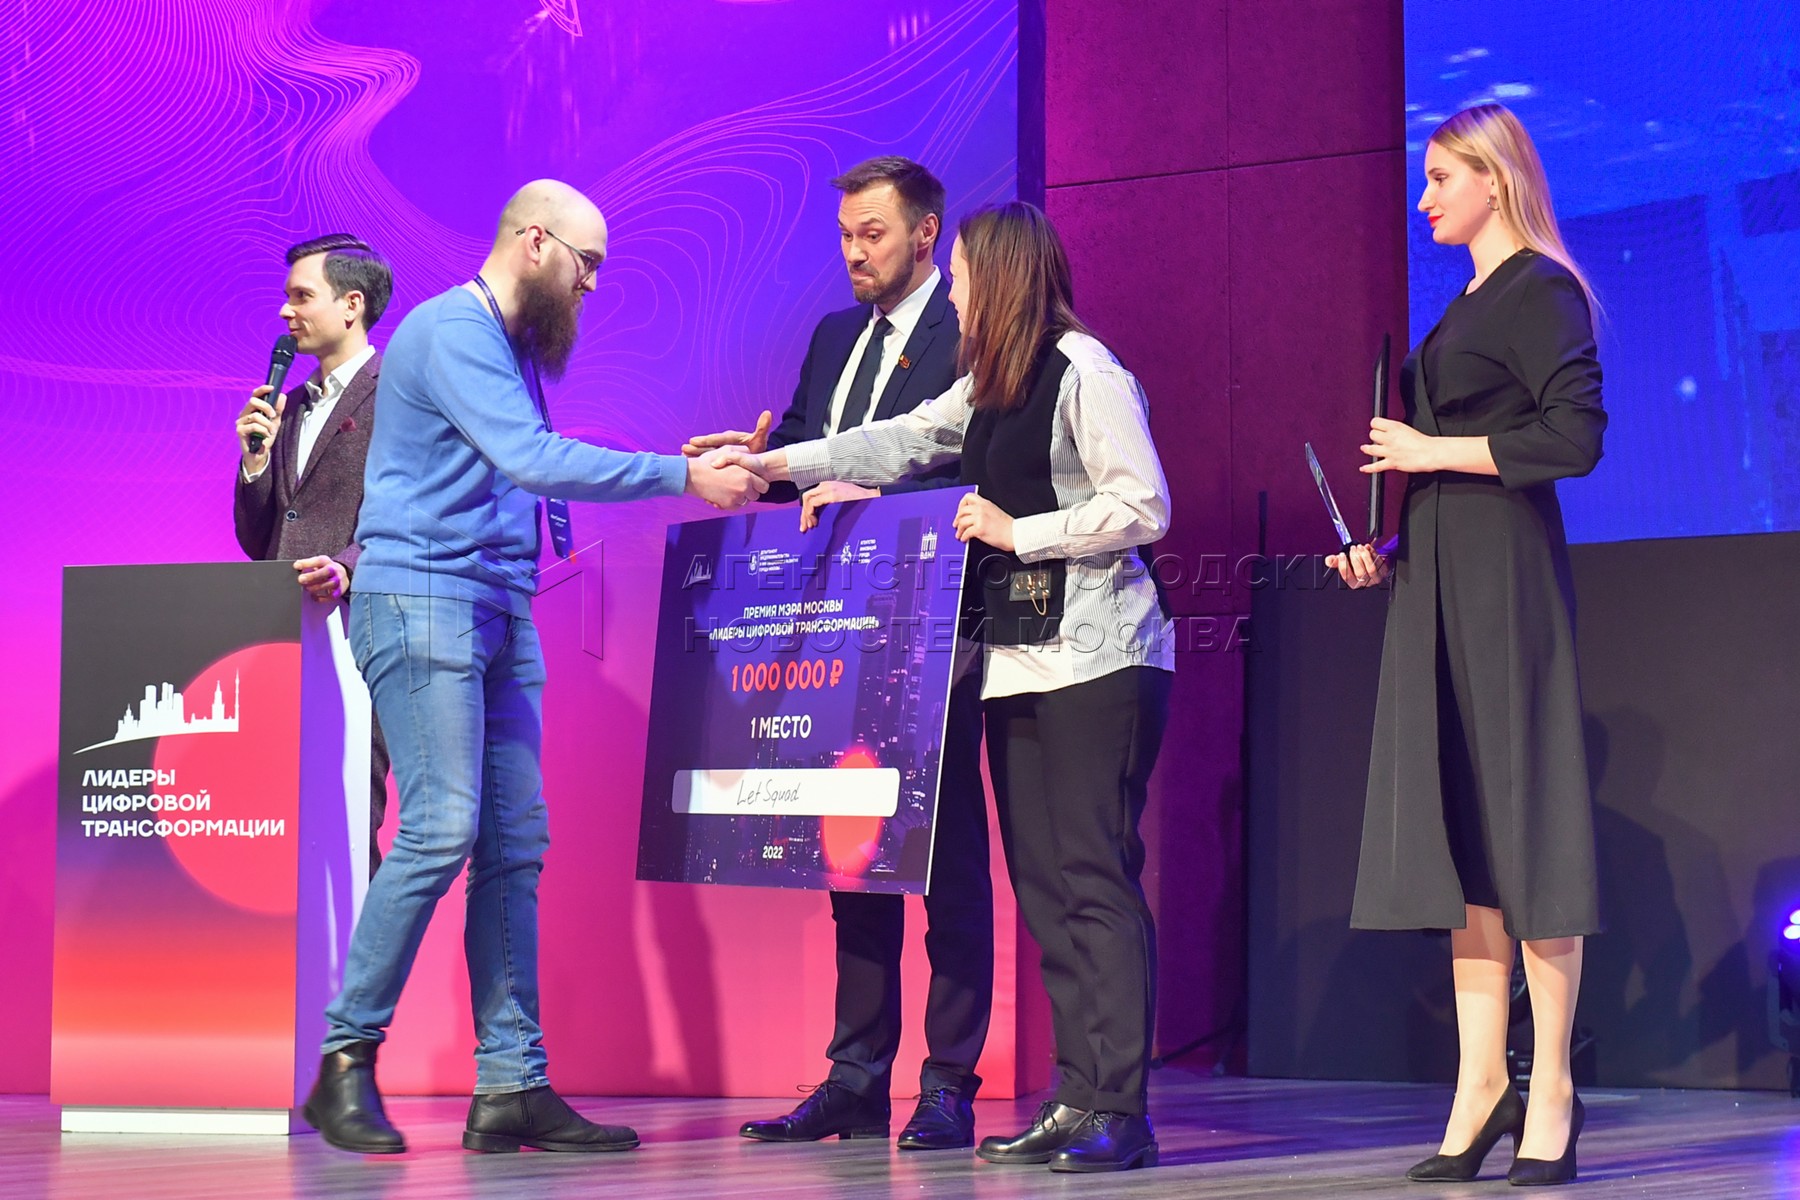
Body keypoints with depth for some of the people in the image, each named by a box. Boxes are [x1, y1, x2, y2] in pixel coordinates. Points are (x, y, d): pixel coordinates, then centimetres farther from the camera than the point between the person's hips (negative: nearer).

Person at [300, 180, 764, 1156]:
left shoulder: (510, 346, 21)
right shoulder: (451, 331, -10)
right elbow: (532, 458, -21)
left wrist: (686, 470, 11)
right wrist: (680, 477, -20)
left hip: (498, 615, 10)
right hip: (422, 604, -9)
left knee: (515, 845, 3)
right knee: (441, 829, -15)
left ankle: (513, 1085, 3)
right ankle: (345, 1060, -4)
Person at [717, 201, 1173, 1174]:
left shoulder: (1084, 371, -9)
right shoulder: (990, 387, 19)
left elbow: (1143, 508, -14)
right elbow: (903, 443, 26)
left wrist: (1016, 531, -12)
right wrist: (780, 464, 23)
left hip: (1095, 662, -9)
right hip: (1018, 661, 9)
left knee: (1095, 880, -11)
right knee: (1044, 890, 5)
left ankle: (1120, 1110, -11)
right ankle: (1077, 1101, 6)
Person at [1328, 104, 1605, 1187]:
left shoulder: (1542, 290, -7)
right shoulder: (1469, 305, 20)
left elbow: (1575, 437, -17)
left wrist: (1432, 453, -12)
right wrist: (1387, 545, 10)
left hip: (1508, 572, -9)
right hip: (1439, 577, 9)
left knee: (1520, 813, -7)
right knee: (1457, 822, 5)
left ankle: (1551, 1093, -3)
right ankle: (1483, 1085, 6)